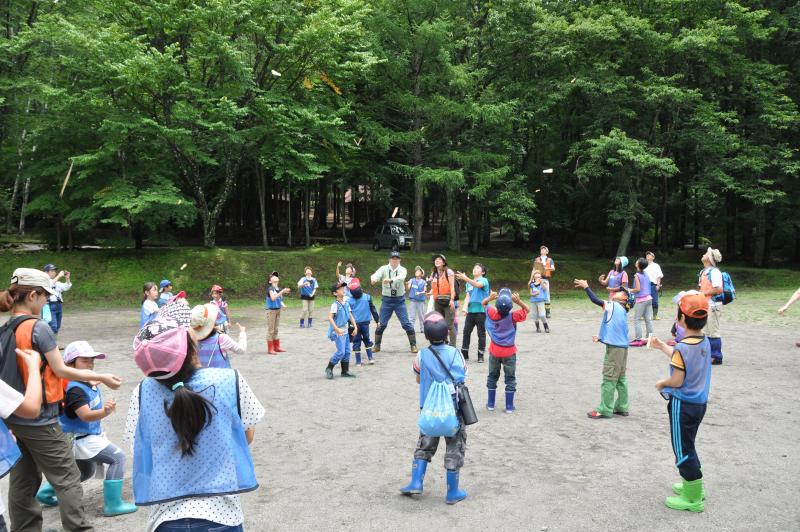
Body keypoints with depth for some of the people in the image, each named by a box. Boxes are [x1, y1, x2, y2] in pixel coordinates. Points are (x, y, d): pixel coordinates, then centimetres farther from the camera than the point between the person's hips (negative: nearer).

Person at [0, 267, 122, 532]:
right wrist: (102, 377, -7)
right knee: (68, 480, 2)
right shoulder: (39, 328, -17)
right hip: (39, 420, -8)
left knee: (24, 480, 16)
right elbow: (61, 370, -14)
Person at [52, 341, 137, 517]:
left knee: (86, 471, 31)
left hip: (91, 435, 10)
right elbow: (85, 415, -33)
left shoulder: (92, 384, 3)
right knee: (117, 457, -16)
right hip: (80, 439, -10)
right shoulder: (75, 389, -24)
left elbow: (95, 408, 10)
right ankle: (112, 505, -13)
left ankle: (47, 493, 40)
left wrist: (107, 407, -9)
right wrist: (105, 412, -48)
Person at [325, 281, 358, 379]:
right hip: (337, 332, -8)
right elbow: (330, 317, -22)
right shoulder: (335, 305, -15)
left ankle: (345, 371, 20)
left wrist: (355, 327, 4)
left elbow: (351, 316, 13)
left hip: (345, 331, 8)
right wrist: (337, 329, -29)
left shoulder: (346, 303, 8)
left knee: (347, 351, 9)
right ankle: (329, 369, 4)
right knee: (341, 352, -11)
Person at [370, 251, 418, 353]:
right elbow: (376, 275, -22)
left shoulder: (402, 270, -6)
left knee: (406, 323, -1)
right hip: (386, 300, 1)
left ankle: (413, 345, 11)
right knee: (381, 324, 4)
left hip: (399, 300, -1)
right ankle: (377, 346, 18)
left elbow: (400, 278, -29)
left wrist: (390, 280, -50)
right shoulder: (384, 268, -3)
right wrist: (374, 279, -48)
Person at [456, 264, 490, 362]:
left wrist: (465, 278, -40)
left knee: (481, 334, 2)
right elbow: (468, 296, 8)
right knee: (466, 332, 5)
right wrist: (465, 307, -10)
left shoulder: (484, 280, -4)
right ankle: (464, 354, 14)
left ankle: (481, 355, 11)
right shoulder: (469, 282, 13)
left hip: (481, 311, -5)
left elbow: (478, 285, -27)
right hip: (470, 311, 5)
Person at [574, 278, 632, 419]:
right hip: (622, 347, 9)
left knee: (609, 379, -4)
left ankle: (605, 410, 0)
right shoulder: (622, 311, 16)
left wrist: (585, 286, -3)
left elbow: (595, 300, -12)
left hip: (614, 348, -9)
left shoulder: (613, 305, -7)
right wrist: (600, 338, 19)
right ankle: (622, 407, 21)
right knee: (620, 379, 14)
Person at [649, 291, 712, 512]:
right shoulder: (705, 342, 1)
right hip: (699, 403, 9)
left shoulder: (682, 347, -24)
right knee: (688, 446, 24)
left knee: (683, 450, 4)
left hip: (682, 406, -8)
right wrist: (663, 347, 25)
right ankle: (693, 485, 37)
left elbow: (677, 380, -23)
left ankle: (693, 499, 13)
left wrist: (661, 383, -3)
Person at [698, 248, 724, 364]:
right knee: (706, 332, 14)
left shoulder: (714, 272, -15)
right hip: (704, 305, 9)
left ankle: (716, 357, 7)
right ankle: (708, 355, 23)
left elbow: (719, 289, -22)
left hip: (712, 305, -9)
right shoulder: (704, 272, 12)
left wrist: (703, 293, -18)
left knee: (713, 332, -2)